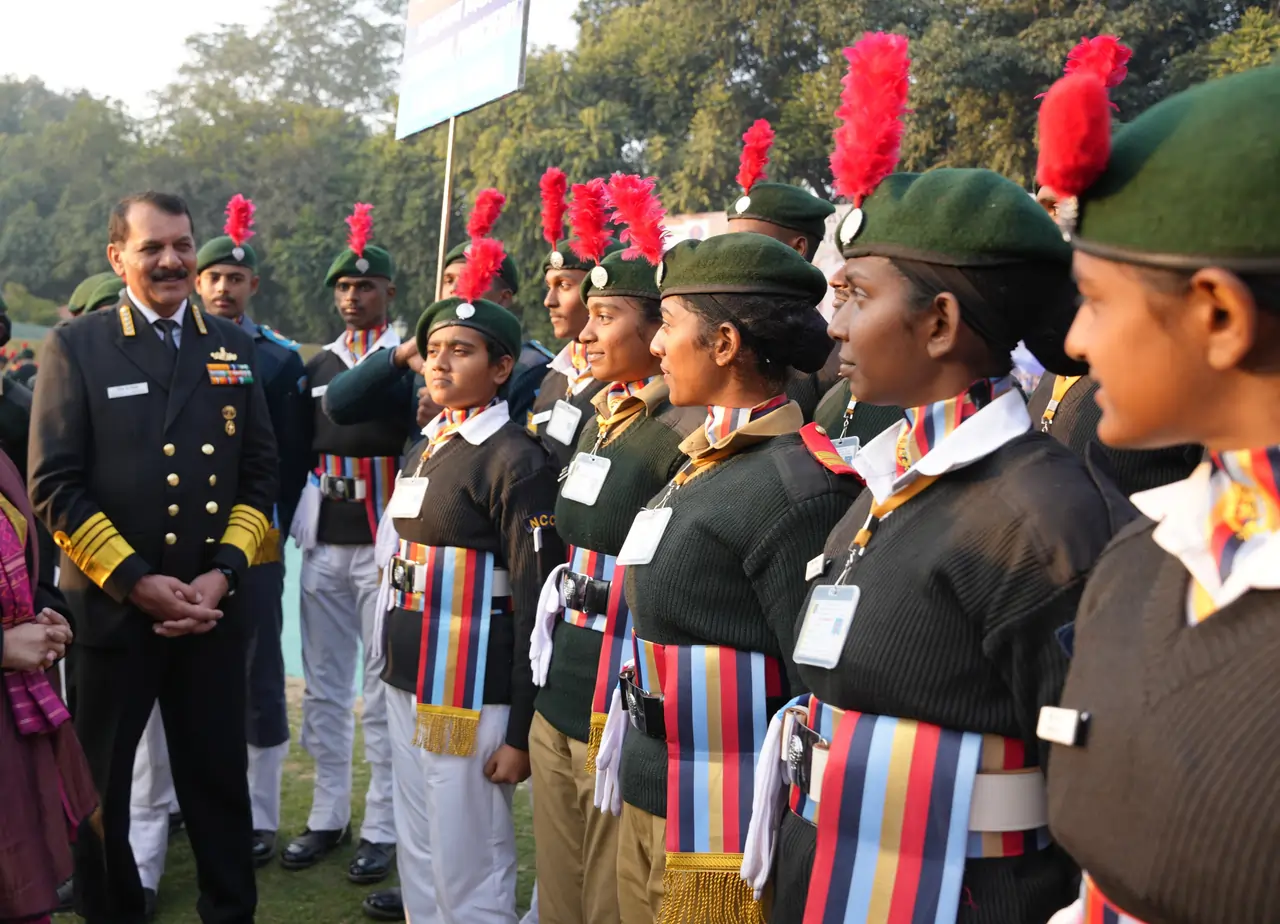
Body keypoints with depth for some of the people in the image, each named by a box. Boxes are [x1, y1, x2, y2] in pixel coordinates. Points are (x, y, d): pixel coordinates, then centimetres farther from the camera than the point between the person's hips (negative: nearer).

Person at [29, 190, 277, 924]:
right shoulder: (76, 347, -2)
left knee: (220, 776, 10)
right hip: (110, 607, -2)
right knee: (99, 785, 11)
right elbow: (56, 485, -7)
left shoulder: (235, 348, 7)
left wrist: (223, 572, -7)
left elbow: (260, 474, 7)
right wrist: (136, 582, -13)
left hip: (214, 606, 2)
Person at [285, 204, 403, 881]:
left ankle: (383, 829, 12)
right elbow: (301, 449, 17)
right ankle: (328, 817, 25)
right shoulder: (317, 366, 14)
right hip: (323, 546, 6)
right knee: (323, 687, 12)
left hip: (385, 543, -6)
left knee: (385, 690, 1)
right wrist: (301, 523, 10)